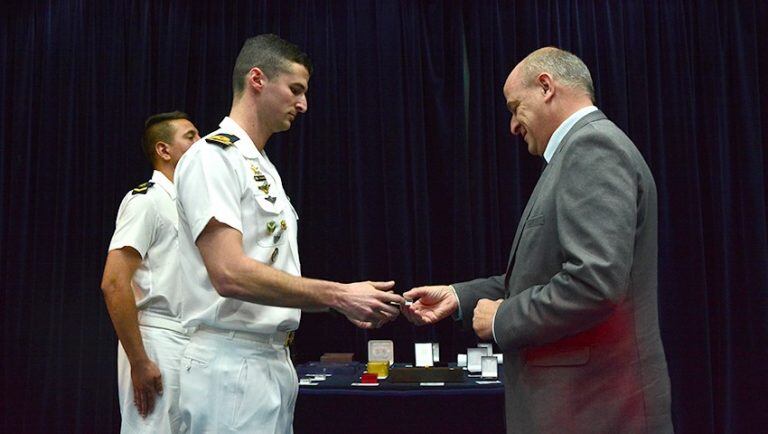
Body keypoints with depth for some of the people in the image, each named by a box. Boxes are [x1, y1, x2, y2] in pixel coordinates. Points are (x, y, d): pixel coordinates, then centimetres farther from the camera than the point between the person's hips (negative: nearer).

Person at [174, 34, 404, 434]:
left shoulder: (263, 168, 17)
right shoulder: (213, 156, -12)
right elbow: (230, 274, -23)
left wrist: (344, 304, 6)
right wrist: (338, 295, -19)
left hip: (274, 360, 9)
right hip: (231, 365, -9)